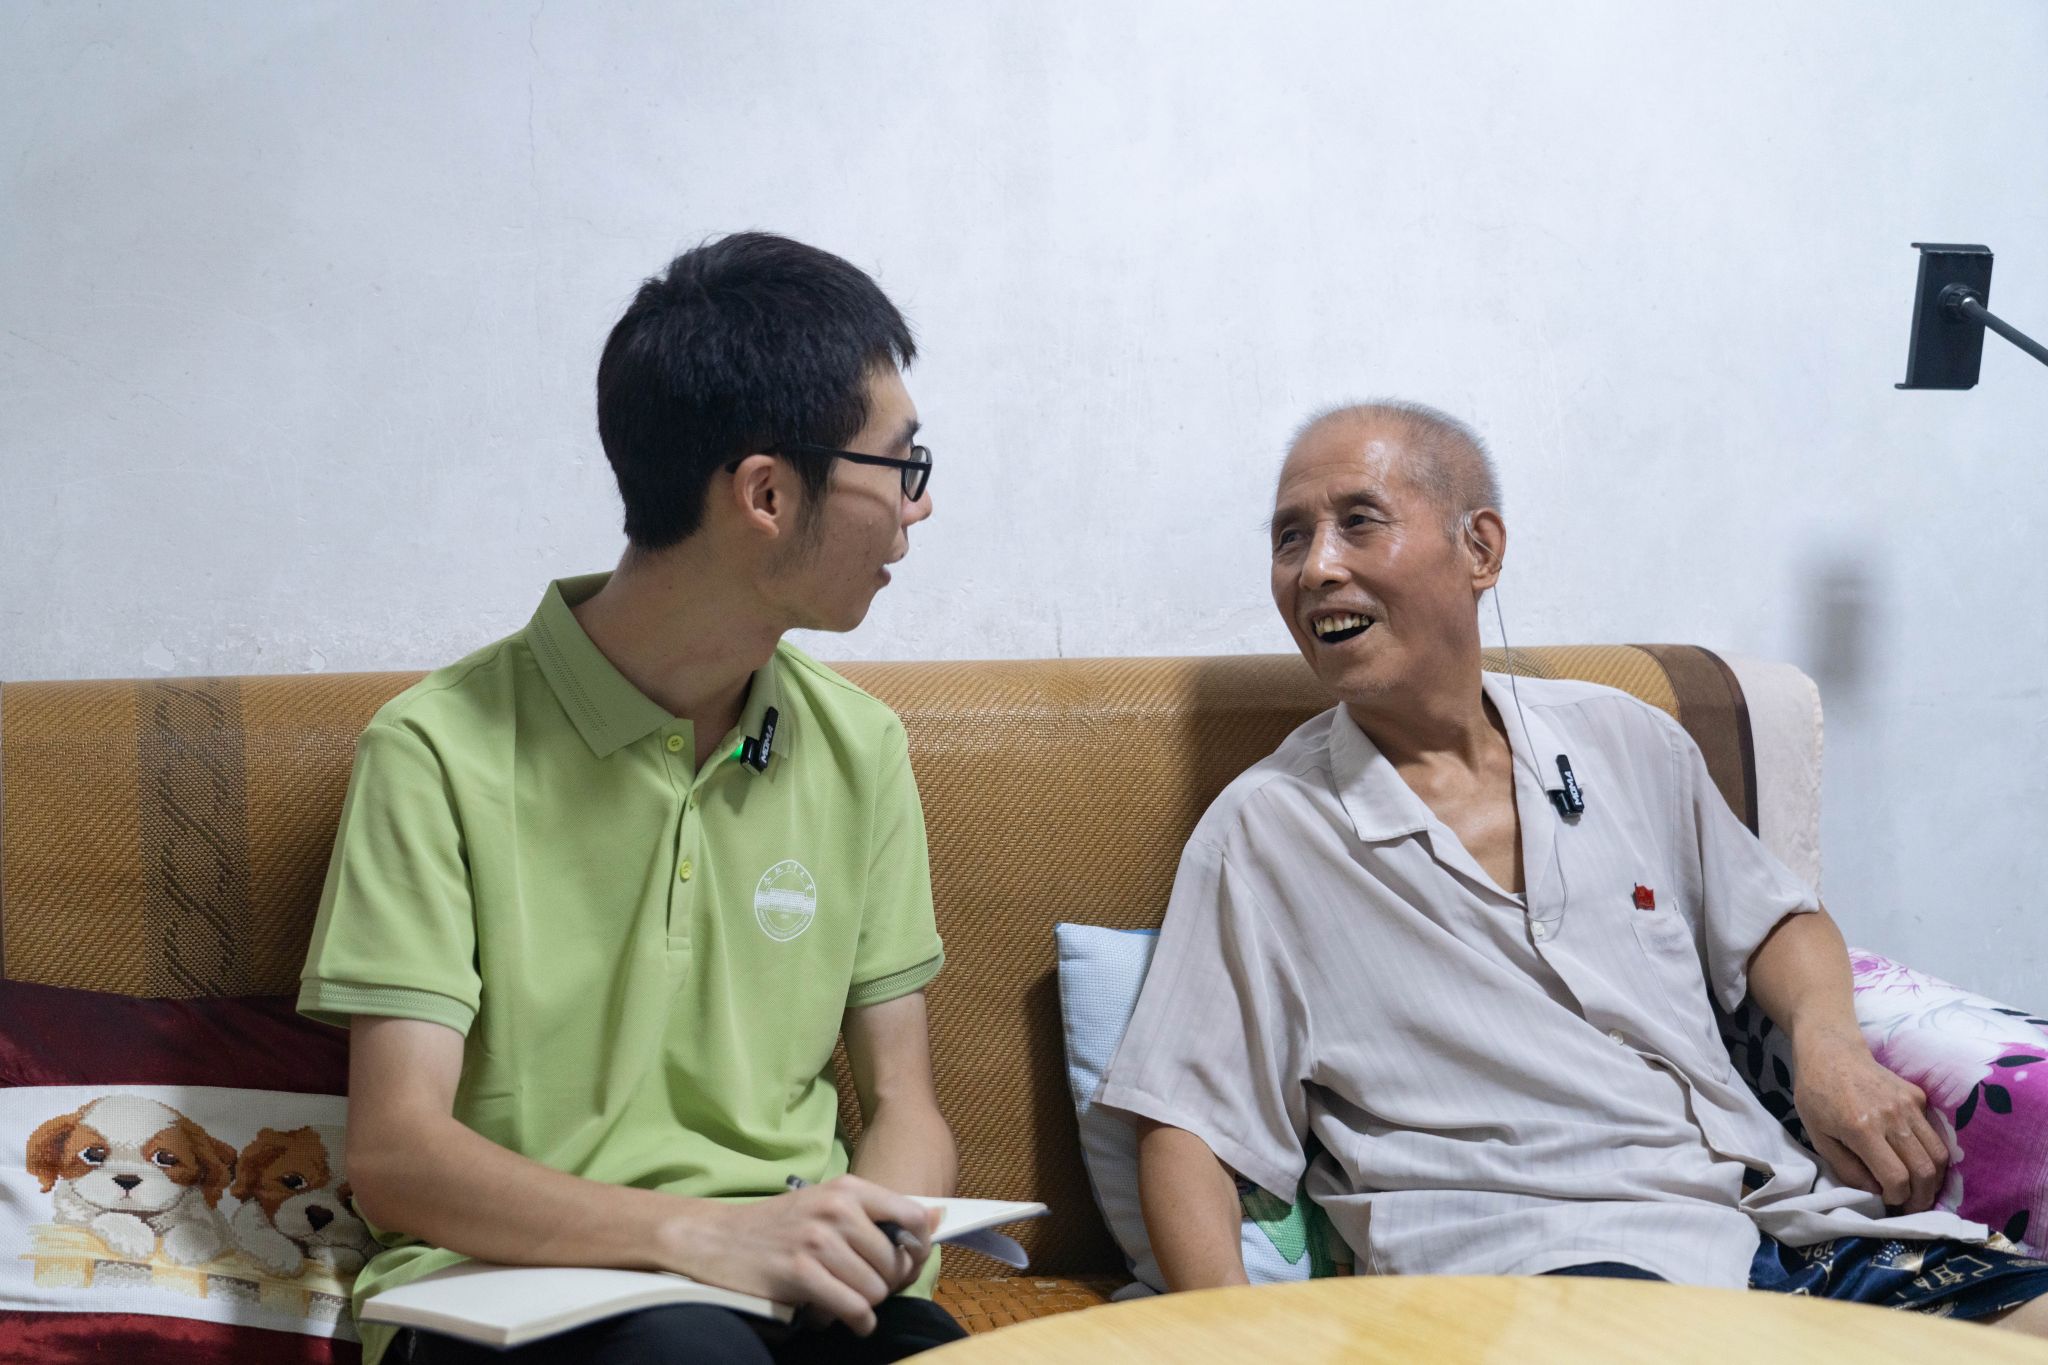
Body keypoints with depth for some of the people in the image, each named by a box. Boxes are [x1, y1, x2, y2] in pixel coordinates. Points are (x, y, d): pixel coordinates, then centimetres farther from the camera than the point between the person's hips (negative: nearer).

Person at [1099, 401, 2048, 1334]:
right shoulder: (1265, 831, 4)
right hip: (1532, 1264, -4)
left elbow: (1776, 922, 30)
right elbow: (1186, 1124, 2)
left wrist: (1829, 1043, 7)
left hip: (1789, 1224, 5)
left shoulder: (1628, 744, 17)